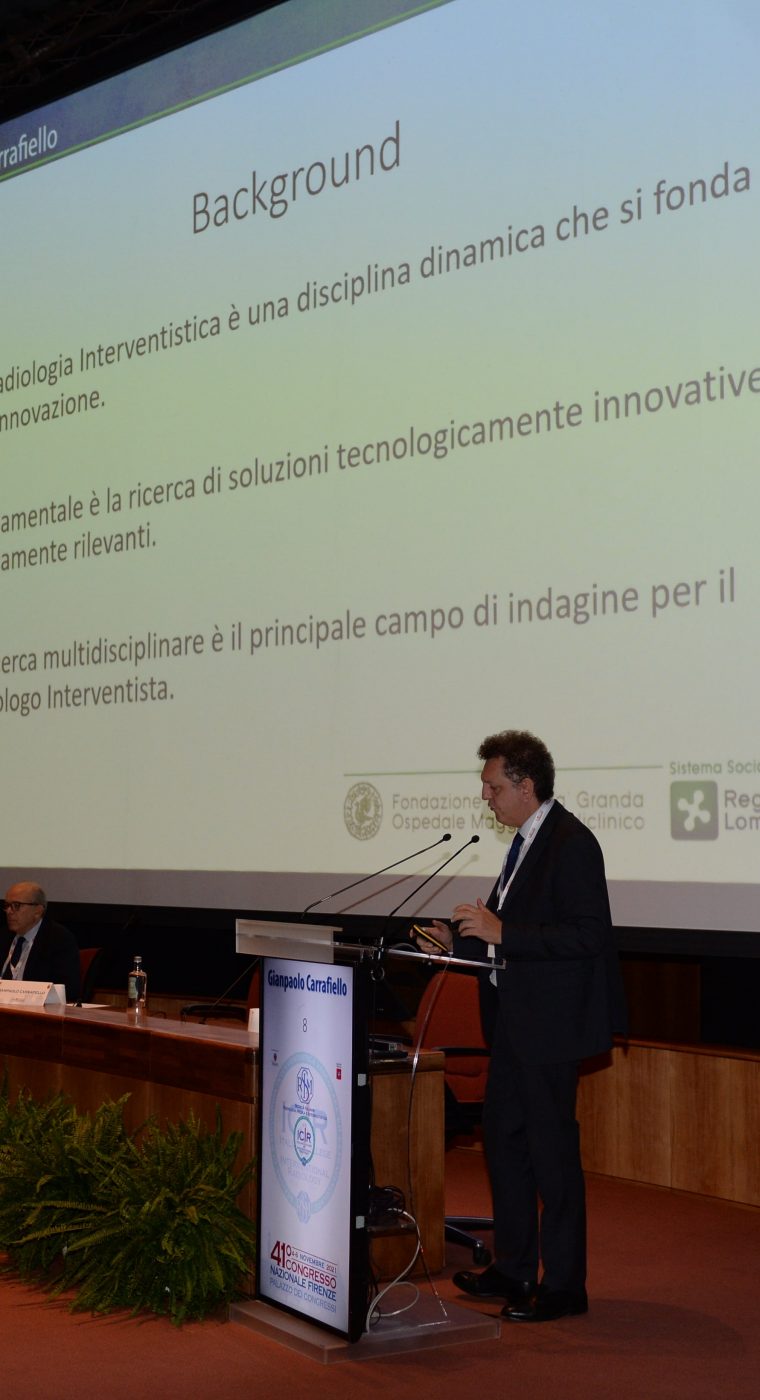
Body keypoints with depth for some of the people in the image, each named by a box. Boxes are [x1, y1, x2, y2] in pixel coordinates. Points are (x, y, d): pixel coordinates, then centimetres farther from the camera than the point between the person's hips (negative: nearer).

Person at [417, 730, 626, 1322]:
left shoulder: (571, 843, -17)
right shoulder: (527, 840, 13)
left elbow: (587, 934, -24)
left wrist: (501, 931, -25)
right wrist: (462, 940, 8)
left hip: (550, 1023, -10)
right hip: (515, 1019, 10)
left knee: (552, 1147, -2)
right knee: (503, 1136, 16)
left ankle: (564, 1285, 9)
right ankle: (513, 1268, 28)